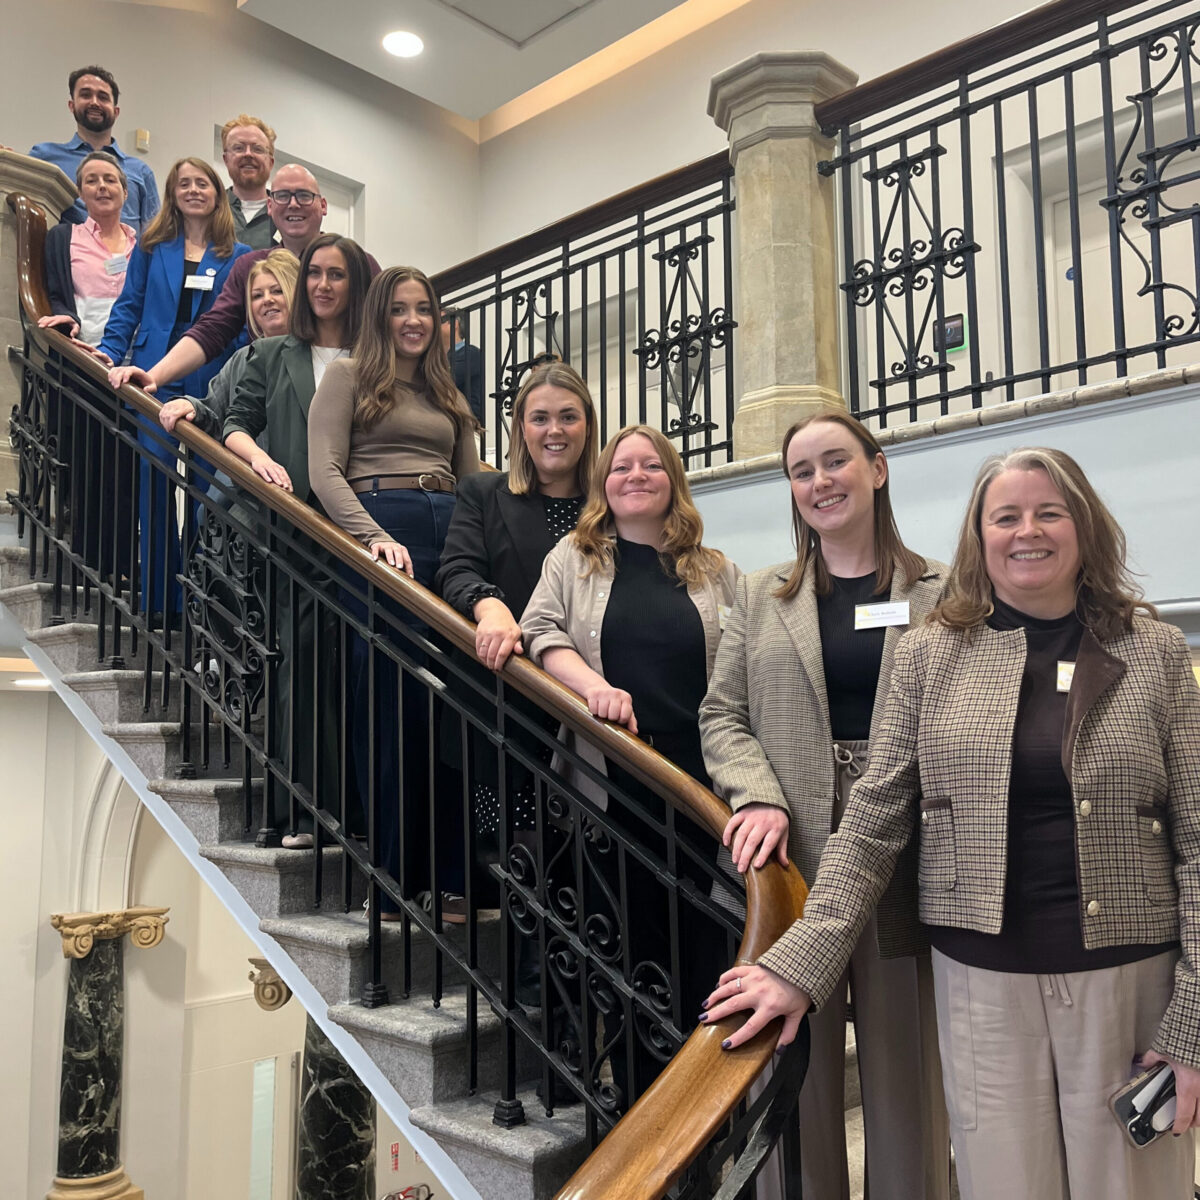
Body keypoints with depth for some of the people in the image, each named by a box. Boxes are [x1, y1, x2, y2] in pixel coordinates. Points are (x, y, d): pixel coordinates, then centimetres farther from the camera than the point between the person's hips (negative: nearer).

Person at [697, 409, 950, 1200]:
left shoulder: (940, 593, 5)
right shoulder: (761, 597, 11)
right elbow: (722, 715, 7)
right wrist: (760, 798, -11)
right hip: (793, 865, 1)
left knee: (907, 1068, 10)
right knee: (797, 1071, 10)